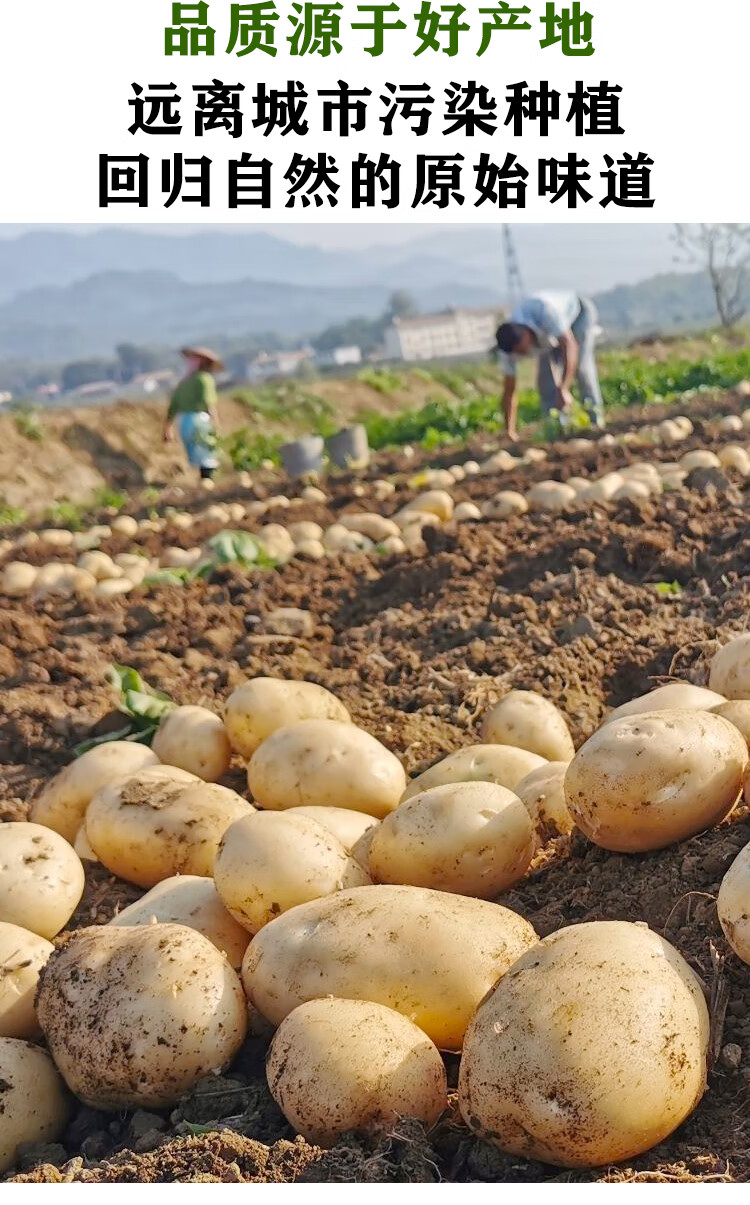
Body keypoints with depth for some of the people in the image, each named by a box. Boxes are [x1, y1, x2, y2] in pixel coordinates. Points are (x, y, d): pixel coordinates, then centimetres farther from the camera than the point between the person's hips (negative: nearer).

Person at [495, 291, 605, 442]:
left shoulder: (544, 310, -45)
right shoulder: (510, 344, -28)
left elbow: (570, 346, -48)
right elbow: (510, 391, -21)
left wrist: (564, 389, -57)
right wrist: (510, 431, -24)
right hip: (551, 333, 4)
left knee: (580, 366, -22)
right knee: (546, 376, -13)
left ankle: (597, 422, -16)